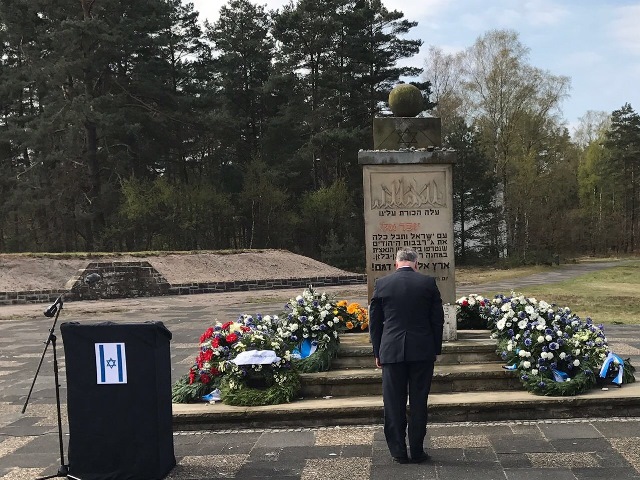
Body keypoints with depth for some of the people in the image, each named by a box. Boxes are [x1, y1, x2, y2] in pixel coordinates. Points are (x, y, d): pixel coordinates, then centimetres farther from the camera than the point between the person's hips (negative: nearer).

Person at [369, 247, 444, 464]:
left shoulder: (382, 283, -1)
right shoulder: (428, 282, -2)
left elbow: (374, 322, 3)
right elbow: (438, 319, 2)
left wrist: (377, 353, 11)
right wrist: (436, 349, 11)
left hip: (391, 351, 0)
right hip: (422, 351, 0)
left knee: (394, 404, 9)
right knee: (418, 403, 9)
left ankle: (399, 452, 14)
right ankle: (417, 452, 15)